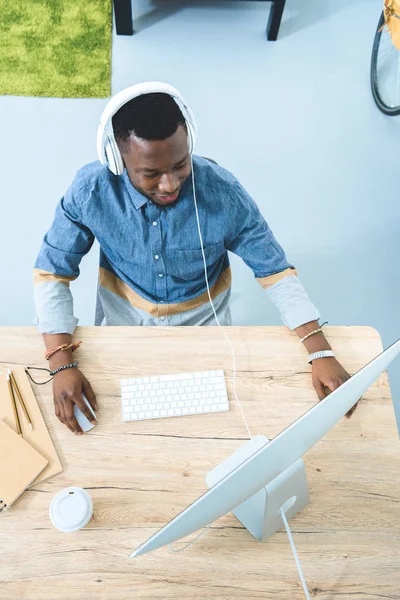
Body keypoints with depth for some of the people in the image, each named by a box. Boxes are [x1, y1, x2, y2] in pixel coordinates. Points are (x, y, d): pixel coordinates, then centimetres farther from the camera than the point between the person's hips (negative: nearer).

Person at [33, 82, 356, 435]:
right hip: (124, 318, 1)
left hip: (204, 319, 0)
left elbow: (275, 271, -17)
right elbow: (52, 272, -15)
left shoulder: (223, 192, -27)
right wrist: (62, 364, -27)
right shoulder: (90, 191, -25)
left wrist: (322, 354, -24)